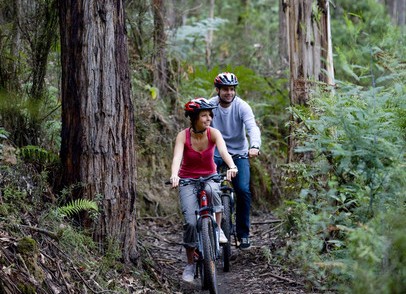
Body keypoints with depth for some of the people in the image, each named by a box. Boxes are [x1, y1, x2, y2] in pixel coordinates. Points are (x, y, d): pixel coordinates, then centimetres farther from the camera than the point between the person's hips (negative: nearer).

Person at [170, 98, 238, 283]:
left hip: (209, 176, 1)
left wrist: (232, 167, -53)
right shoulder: (183, 136, -18)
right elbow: (177, 157, -33)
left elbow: (223, 151, -33)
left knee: (212, 190, -37)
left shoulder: (213, 133, -15)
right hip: (188, 180, -1)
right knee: (190, 221, -15)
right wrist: (174, 175, -53)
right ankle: (190, 265, 1)